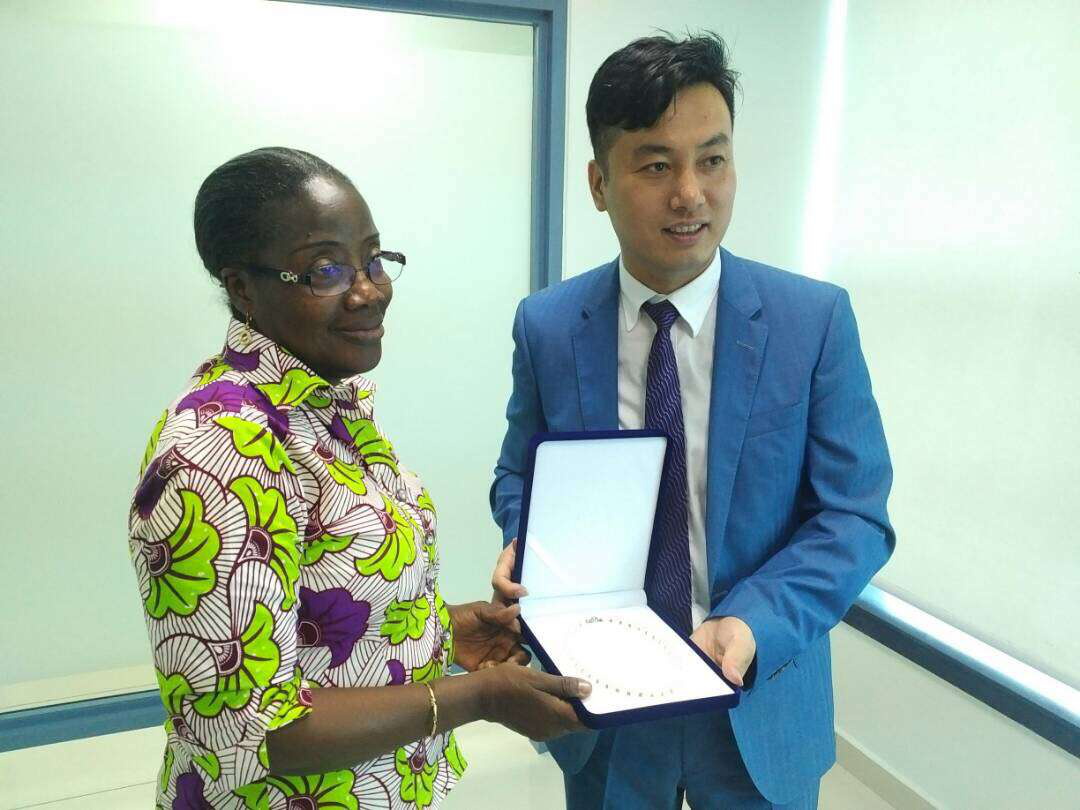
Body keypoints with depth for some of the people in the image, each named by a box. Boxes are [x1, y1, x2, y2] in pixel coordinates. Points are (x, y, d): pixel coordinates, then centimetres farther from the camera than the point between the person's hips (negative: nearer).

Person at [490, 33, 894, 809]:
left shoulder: (816, 319, -12)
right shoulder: (546, 326, -8)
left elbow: (857, 516, -9)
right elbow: (519, 476, 4)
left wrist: (754, 622, -24)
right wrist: (523, 546, -17)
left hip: (760, 704, 0)